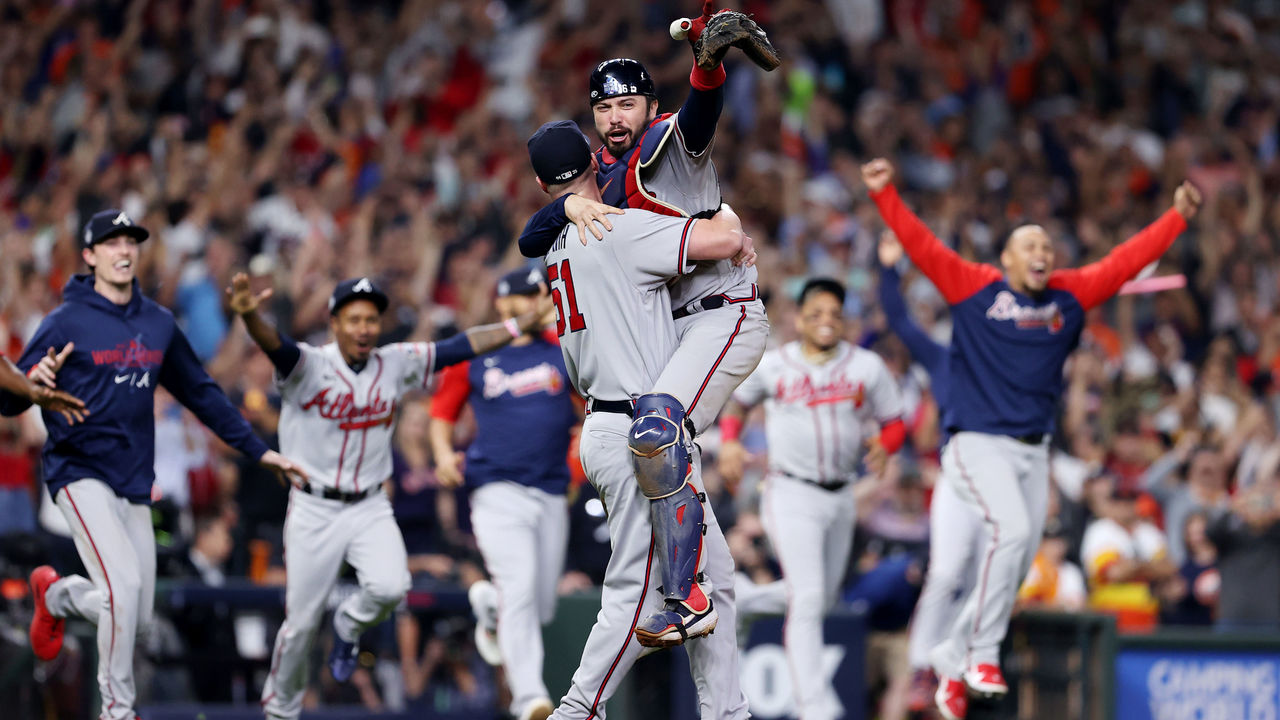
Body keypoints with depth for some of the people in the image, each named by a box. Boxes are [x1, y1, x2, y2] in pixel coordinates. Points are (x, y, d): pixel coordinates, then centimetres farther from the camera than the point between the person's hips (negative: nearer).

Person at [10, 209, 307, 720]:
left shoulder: (158, 324, 10)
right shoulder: (66, 322, -6)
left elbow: (201, 393, 20)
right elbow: (11, 401, -8)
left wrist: (259, 451, 16)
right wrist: (35, 380, -32)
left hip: (135, 484, 6)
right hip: (80, 473, -6)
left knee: (138, 618, 6)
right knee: (123, 585, -23)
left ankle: (55, 594, 36)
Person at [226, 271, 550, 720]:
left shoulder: (396, 365, 1)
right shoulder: (309, 366, -13)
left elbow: (458, 349, 3)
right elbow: (273, 345, -33)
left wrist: (523, 324, -2)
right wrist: (249, 315, -55)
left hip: (370, 509, 3)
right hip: (314, 510, -3)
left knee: (390, 588, -24)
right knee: (301, 621, 2)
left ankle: (350, 625, 11)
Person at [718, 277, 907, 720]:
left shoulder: (866, 367, 3)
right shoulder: (771, 366, -1)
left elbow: (895, 422, 7)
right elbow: (736, 403, 16)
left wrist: (884, 445, -15)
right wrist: (729, 442, -3)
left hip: (841, 496, 4)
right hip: (791, 495, -4)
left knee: (825, 598, 16)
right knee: (807, 598, -15)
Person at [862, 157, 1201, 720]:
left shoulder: (1071, 295, 10)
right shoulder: (975, 287, -1)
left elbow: (1125, 261, 11)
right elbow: (923, 247, -8)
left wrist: (1178, 217, 8)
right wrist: (885, 195, -18)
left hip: (1033, 453, 6)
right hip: (977, 442, -5)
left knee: (1016, 565, 5)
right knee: (1011, 530, -26)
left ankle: (953, 658, 22)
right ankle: (983, 652, -17)